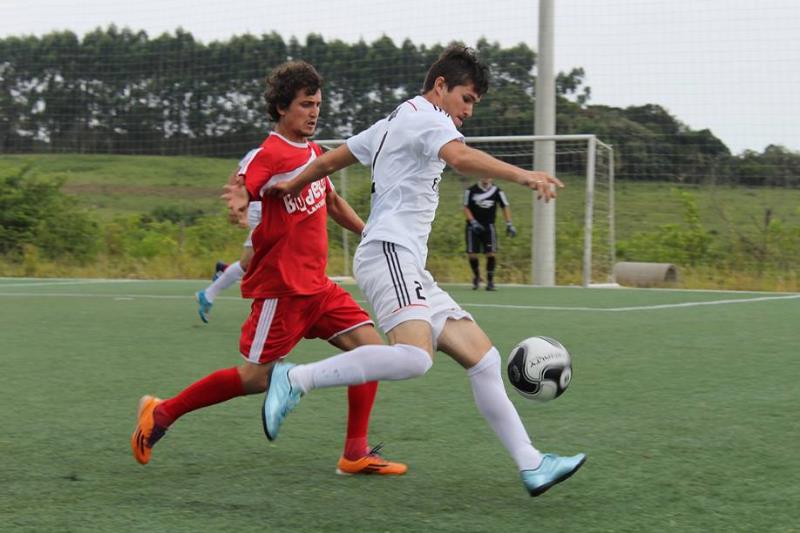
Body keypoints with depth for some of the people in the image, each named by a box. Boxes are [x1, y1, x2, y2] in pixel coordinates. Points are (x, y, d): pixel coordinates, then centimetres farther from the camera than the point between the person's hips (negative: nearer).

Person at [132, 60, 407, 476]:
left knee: (369, 346, -2)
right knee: (256, 378, -6)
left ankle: (356, 454, 3)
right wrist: (237, 202, -51)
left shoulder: (313, 150, 14)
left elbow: (332, 200, 31)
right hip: (282, 287, -8)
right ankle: (161, 413, 10)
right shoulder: (269, 154, -13)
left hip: (317, 286, 8)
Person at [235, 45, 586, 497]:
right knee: (414, 357, -33)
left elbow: (329, 159, 32)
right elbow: (460, 158, -25)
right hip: (389, 253, -11)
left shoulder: (393, 123, 26)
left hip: (410, 270, 11)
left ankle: (531, 465, 1)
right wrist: (523, 175, -35)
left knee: (482, 355, 3)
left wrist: (290, 188, 44)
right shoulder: (426, 116, -3)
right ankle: (295, 380, -22)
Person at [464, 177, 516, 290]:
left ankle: (490, 281, -1)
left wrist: (509, 224, -4)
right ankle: (476, 276, 24)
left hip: (488, 226, 0)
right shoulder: (471, 191, -5)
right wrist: (473, 222, -14)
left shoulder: (496, 191, -1)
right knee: (471, 254, -3)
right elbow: (466, 208, -2)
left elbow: (505, 206, 4)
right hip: (473, 226, 0)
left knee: (490, 253, -10)